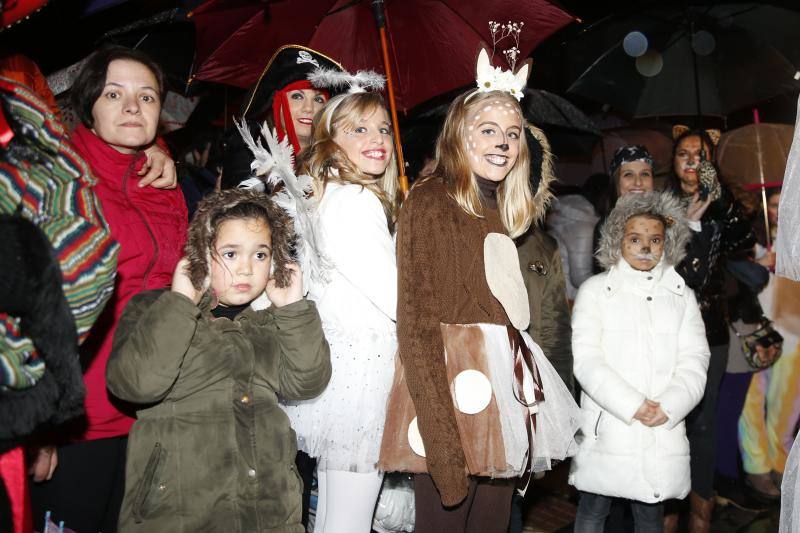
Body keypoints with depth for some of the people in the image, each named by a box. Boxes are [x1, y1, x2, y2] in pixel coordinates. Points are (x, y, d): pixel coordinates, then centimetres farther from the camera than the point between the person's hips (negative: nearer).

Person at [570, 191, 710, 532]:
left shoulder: (682, 296, 11)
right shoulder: (595, 290, 3)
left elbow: (694, 360, 2)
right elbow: (586, 359, -6)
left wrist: (668, 406, -14)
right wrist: (632, 406, -16)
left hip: (663, 433, 2)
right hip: (606, 429, -2)